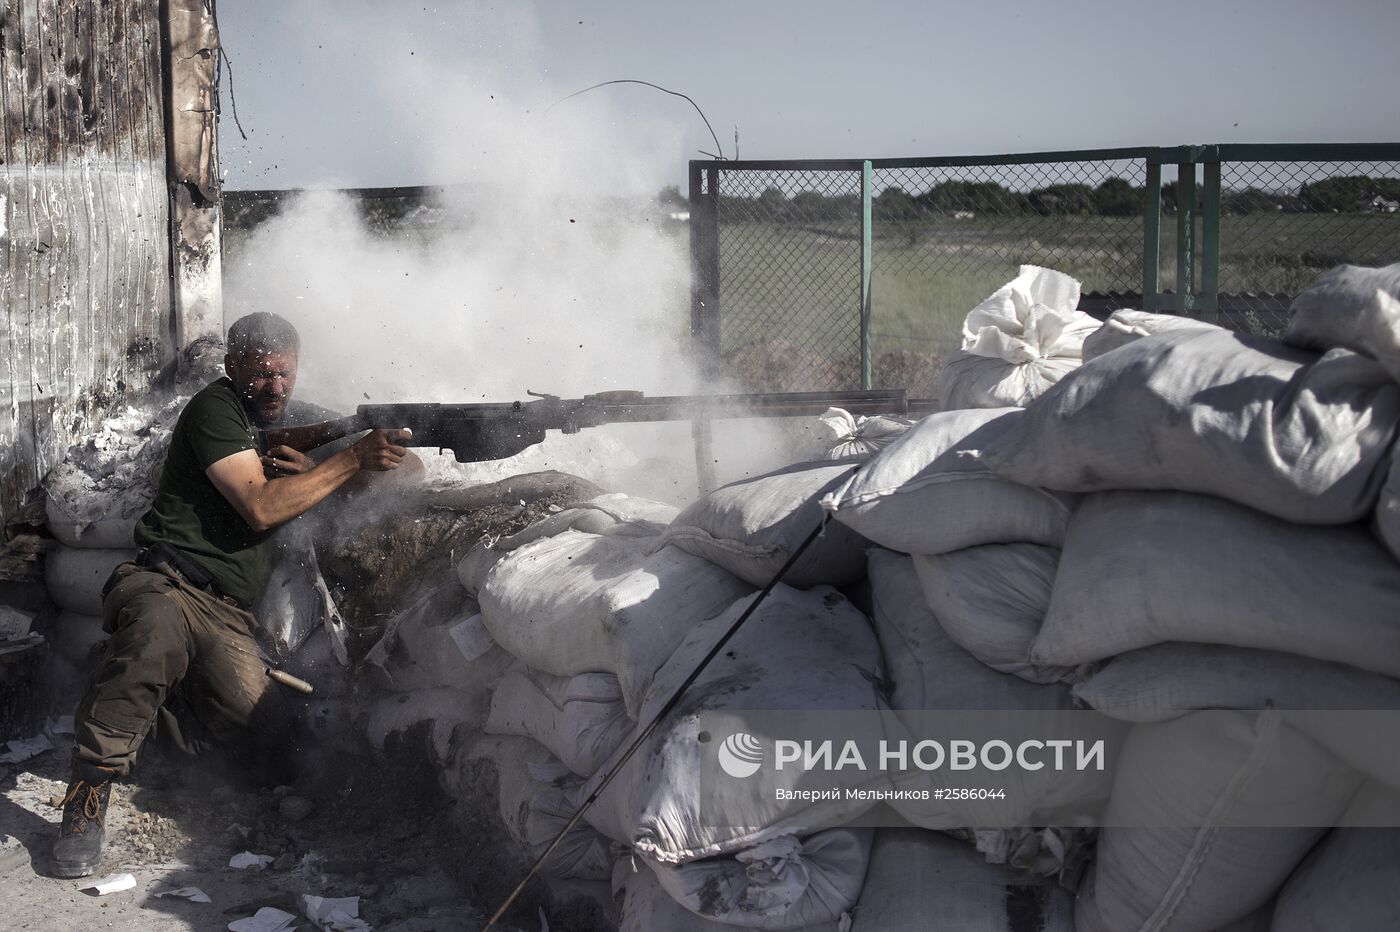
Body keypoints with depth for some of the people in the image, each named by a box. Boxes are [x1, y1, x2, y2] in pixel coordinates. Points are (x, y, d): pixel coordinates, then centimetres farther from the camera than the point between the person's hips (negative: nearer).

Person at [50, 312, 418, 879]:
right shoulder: (216, 408, -1)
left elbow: (406, 467, 15)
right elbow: (261, 508, -12)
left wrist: (314, 469, -3)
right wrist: (353, 459, -14)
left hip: (228, 616, 6)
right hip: (165, 582, -6)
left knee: (258, 730, -17)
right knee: (158, 631, -42)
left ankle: (163, 696, 15)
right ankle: (86, 800, -30)